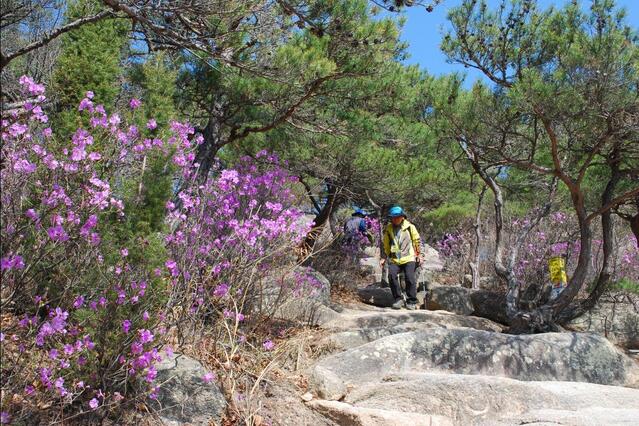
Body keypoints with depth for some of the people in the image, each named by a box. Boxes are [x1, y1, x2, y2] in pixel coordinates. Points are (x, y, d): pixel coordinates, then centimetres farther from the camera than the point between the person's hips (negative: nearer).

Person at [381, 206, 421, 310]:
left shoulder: (410, 227, 5)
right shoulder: (388, 229, 11)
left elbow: (417, 241, 14)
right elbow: (386, 245, 22)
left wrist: (418, 254, 11)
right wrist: (385, 257, 19)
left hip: (409, 258, -2)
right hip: (394, 260, 2)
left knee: (410, 277, -18)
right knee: (392, 275, -22)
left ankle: (412, 302, -4)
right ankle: (398, 299, -8)